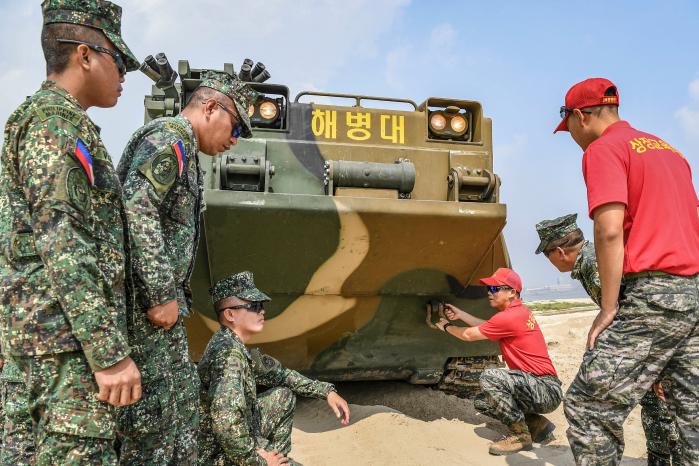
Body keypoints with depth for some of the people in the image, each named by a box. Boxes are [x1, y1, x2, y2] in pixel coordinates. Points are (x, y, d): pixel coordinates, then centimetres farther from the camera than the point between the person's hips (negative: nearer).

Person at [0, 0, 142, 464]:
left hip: (68, 329, 10)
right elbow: (61, 243, -20)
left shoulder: (64, 123, 20)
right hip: (67, 329, -10)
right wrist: (110, 352, -22)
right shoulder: (53, 120, -10)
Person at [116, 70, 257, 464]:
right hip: (144, 299, -10)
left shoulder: (185, 153, 22)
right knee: (154, 407, -4)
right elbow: (137, 211, -23)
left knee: (185, 397, 16)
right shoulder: (170, 136, -9)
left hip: (161, 297, 10)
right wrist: (161, 295, -23)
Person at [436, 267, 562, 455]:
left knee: (489, 377, -28)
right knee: (482, 402, 9)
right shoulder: (519, 311, 9)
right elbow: (487, 326, 24)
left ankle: (520, 435, -12)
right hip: (537, 387, 10)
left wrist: (447, 326, 10)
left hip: (547, 391, -10)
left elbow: (468, 335, -8)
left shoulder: (510, 316, -20)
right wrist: (460, 314, 21)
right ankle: (537, 424, 13)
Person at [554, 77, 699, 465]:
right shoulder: (668, 149, 22)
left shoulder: (603, 149, -5)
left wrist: (608, 309, -13)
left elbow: (610, 231, -17)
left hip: (652, 292, -9)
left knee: (588, 409, -4)